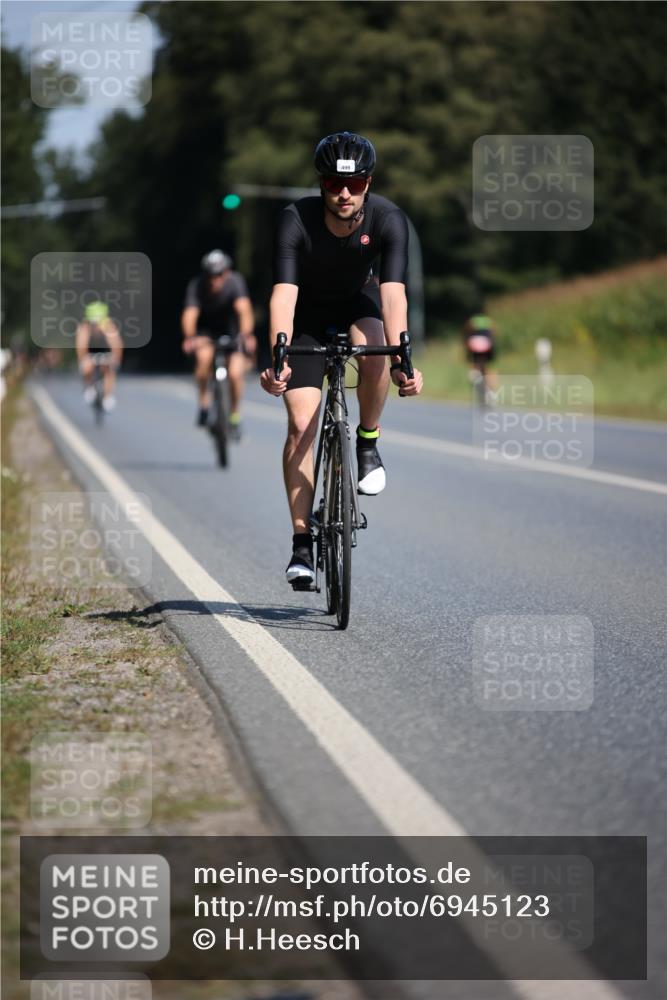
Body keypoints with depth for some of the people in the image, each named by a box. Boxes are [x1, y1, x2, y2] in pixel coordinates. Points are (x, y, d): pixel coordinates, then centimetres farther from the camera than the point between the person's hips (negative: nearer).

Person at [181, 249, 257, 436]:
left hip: (232, 329, 0)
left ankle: (235, 415, 10)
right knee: (204, 356, -30)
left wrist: (247, 335, -58)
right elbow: (190, 314, -38)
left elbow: (244, 308, -41)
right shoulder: (197, 286, -26)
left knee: (235, 373, -15)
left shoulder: (234, 282, -27)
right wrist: (189, 338, -58)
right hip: (207, 330, 0)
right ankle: (204, 402, -8)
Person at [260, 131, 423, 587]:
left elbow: (393, 292, -37)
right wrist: (278, 359, -53)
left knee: (374, 356, -35)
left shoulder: (388, 220, -28)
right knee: (301, 425, -11)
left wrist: (401, 359, -52)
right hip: (309, 314, 0)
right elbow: (284, 293, -39)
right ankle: (302, 542, -4)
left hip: (358, 302, 1)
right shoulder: (297, 220, -30)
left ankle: (368, 441, -6)